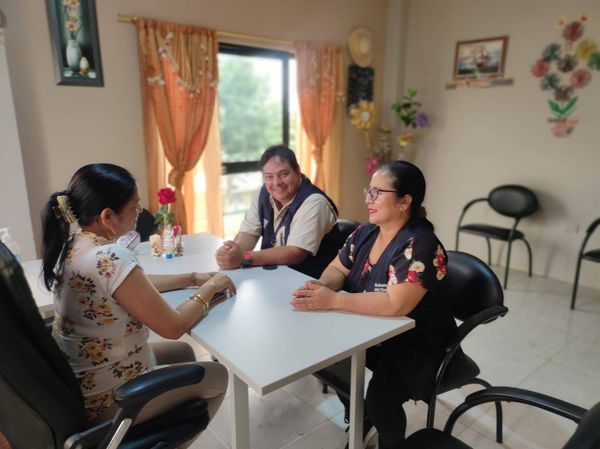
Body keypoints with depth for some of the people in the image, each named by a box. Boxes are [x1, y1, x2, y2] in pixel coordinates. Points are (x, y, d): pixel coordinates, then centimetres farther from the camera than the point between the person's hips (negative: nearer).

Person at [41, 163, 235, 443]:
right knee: (218, 376, 10)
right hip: (108, 398, -8)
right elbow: (173, 327, -25)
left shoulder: (73, 243, -3)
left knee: (182, 352, 26)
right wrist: (209, 288, -10)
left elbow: (136, 286, 9)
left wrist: (193, 278, 3)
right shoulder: (111, 259, -32)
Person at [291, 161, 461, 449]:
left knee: (379, 402, -26)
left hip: (417, 346, -7)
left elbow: (395, 304, -34)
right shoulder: (366, 233, -1)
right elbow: (337, 269, 5)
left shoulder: (419, 245, -25)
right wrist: (321, 286, -19)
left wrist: (333, 300, -34)